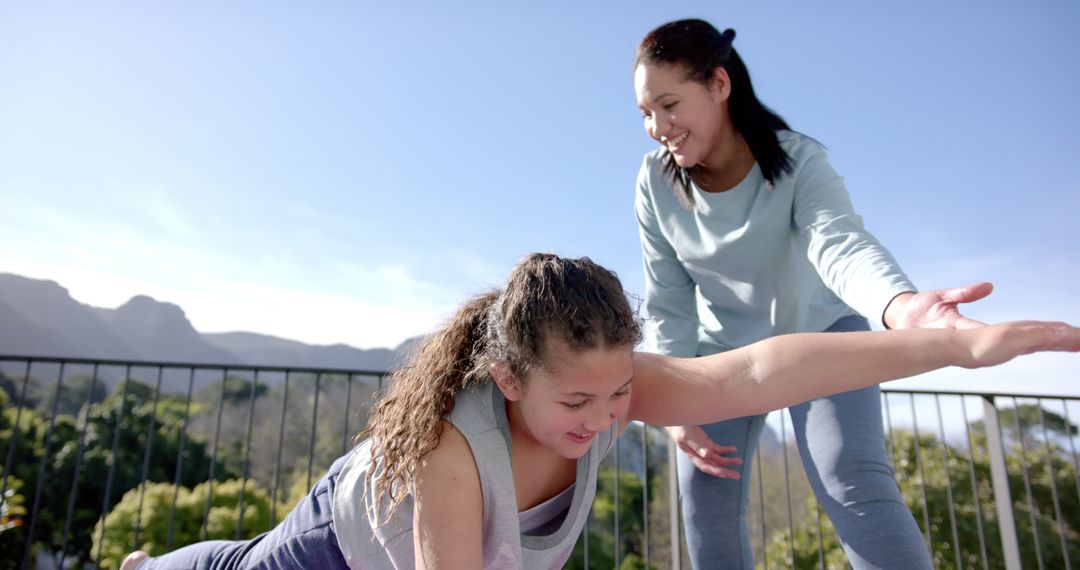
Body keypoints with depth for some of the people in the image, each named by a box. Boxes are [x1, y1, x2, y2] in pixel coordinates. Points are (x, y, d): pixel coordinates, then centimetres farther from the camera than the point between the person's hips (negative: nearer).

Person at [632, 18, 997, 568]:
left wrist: (899, 306, -67)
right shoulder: (657, 182, -16)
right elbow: (669, 304, -11)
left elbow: (841, 243, -44)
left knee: (853, 480, -22)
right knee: (705, 496, -5)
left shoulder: (798, 161, -24)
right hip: (723, 350, 3)